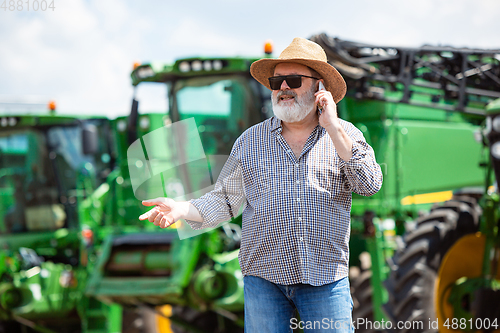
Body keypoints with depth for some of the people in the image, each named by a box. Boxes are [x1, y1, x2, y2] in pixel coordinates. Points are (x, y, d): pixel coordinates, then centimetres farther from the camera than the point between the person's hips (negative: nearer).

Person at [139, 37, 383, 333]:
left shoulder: (346, 135, 5)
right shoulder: (250, 141, 9)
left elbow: (370, 185, -10)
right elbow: (225, 200, 11)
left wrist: (333, 128, -12)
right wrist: (182, 210, -7)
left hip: (326, 278, -1)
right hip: (264, 277, 1)